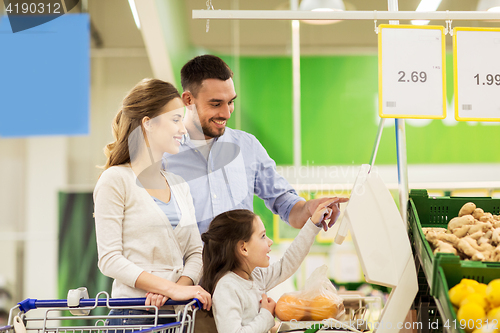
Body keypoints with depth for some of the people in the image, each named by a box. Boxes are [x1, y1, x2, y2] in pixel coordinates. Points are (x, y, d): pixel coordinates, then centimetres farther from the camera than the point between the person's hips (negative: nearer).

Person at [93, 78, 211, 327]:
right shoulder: (116, 180, -4)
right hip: (136, 313, -5)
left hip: (180, 311, 5)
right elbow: (109, 260, -11)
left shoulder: (178, 184, 16)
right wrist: (172, 289, -18)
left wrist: (182, 284, -10)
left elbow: (195, 252, 11)